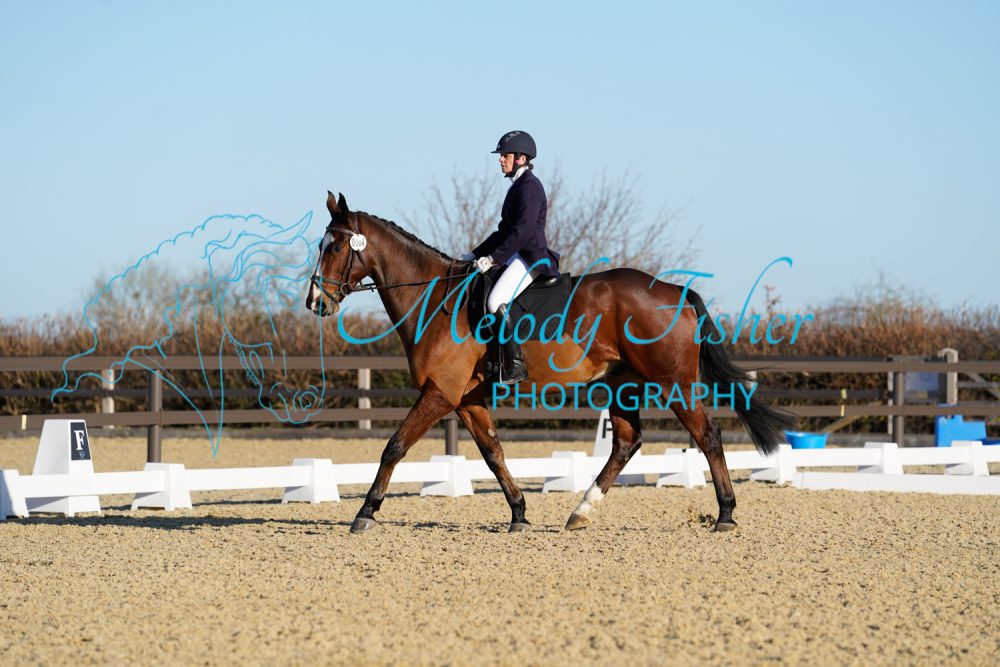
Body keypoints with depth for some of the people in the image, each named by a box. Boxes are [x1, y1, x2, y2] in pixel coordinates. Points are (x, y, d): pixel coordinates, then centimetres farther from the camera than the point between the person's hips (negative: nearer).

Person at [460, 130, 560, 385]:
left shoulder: (529, 186, -12)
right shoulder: (518, 186, 20)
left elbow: (522, 230, -22)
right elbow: (504, 230, 25)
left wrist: (493, 258, -23)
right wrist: (476, 255, 19)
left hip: (532, 258, -11)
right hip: (521, 258, 11)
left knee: (496, 302, -29)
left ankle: (516, 366, -30)